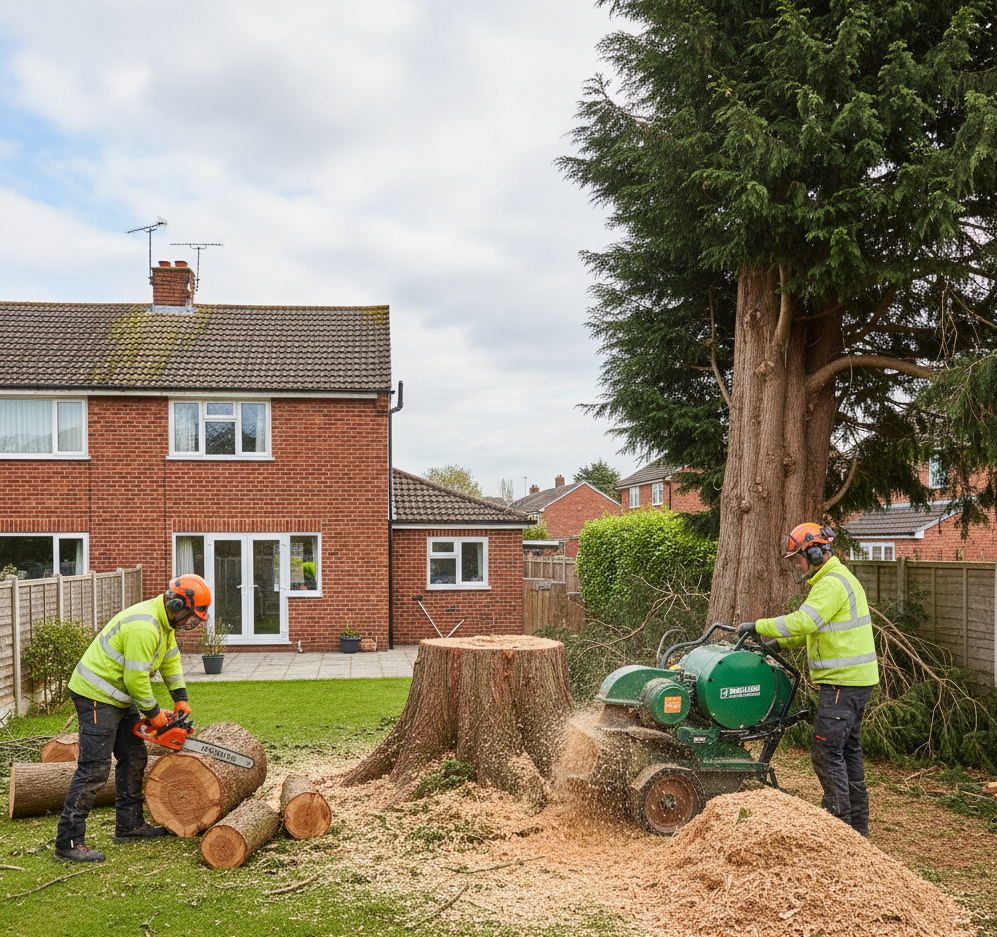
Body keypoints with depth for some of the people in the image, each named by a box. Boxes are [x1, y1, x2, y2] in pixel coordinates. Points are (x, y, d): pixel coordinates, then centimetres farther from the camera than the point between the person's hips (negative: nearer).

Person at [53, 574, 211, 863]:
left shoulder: (164, 622, 5)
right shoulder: (144, 627, -28)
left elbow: (171, 659, 17)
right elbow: (136, 678, -26)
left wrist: (180, 699, 12)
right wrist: (154, 714, -13)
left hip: (120, 697, 11)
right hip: (97, 697, -11)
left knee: (134, 759, 14)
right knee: (94, 769, -11)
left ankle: (130, 825, 24)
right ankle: (68, 843, -7)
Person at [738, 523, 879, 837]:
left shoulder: (831, 583, -17)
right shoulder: (839, 578, 18)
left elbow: (801, 621, -27)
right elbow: (812, 629, 24)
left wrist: (758, 626, -17)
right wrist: (779, 644, 16)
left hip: (843, 681, -11)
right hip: (856, 679, 11)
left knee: (827, 750, -6)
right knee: (848, 747, 15)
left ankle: (840, 820, -1)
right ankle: (857, 823, 23)